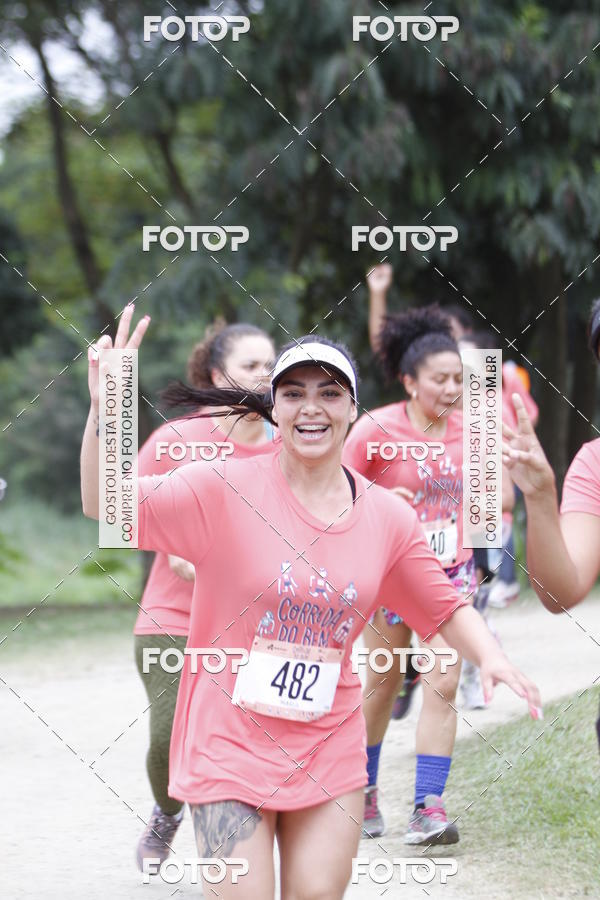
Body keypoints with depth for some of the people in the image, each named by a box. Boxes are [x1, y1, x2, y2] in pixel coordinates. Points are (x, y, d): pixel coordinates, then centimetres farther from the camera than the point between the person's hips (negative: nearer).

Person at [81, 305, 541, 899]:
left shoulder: (389, 518, 1)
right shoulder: (226, 489, -11)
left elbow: (444, 609, 13)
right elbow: (107, 504, -19)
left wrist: (491, 658, -6)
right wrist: (105, 414, -35)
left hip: (330, 755, 4)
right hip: (229, 747, -3)